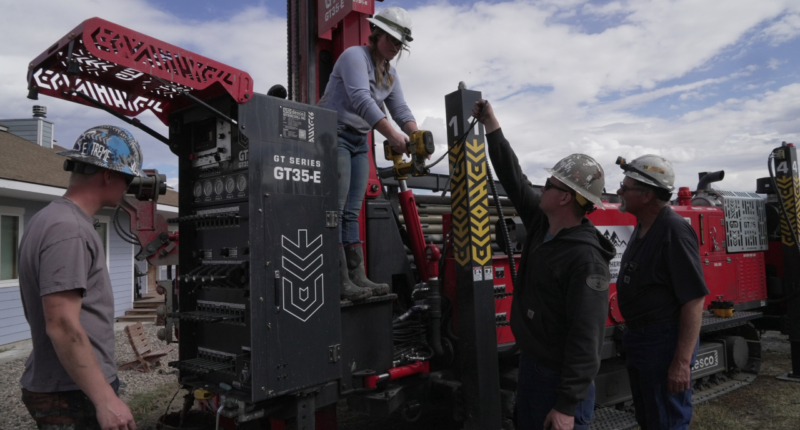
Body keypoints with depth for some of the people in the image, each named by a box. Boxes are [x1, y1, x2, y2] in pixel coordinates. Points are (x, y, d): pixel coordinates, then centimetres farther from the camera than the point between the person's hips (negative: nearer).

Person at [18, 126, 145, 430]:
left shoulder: (51, 219, 10)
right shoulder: (68, 229, -21)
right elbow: (63, 327, -26)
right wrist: (105, 399, -23)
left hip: (61, 387, 9)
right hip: (73, 395, -9)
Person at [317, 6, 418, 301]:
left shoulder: (390, 74, 15)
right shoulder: (355, 56, -12)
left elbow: (400, 109, 5)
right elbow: (361, 99, -27)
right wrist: (392, 135, -36)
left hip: (359, 141, 9)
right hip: (334, 134, -8)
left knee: (352, 212, 4)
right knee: (335, 209, -12)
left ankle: (357, 277, 4)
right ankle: (339, 281, -12)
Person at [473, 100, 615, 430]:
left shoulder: (586, 259, -25)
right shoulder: (541, 223, -1)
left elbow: (586, 338, -27)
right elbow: (513, 179, 9)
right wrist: (492, 126, 11)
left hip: (559, 379, -9)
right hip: (530, 364, 9)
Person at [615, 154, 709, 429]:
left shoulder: (674, 230, -20)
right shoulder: (642, 227, 9)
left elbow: (694, 299, -23)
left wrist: (682, 362, -24)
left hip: (664, 341, -9)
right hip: (638, 339, 9)